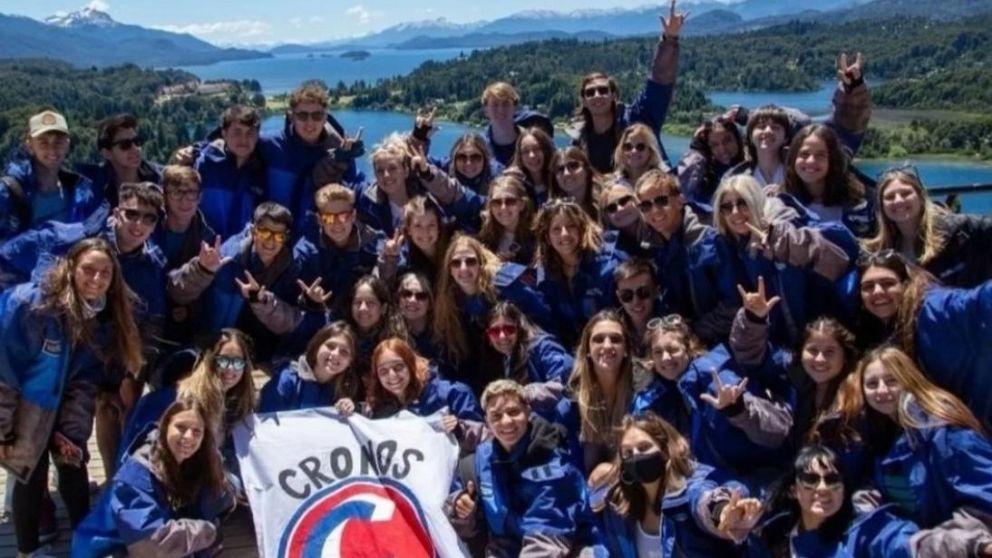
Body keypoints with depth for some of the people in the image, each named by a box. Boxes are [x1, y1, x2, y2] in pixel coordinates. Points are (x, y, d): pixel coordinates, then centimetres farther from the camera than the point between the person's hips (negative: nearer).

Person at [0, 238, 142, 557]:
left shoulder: (105, 318, -9)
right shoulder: (27, 303, -26)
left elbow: (86, 379, -4)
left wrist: (73, 431, -10)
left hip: (58, 407, 4)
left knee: (73, 468, 5)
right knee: (32, 477, 0)